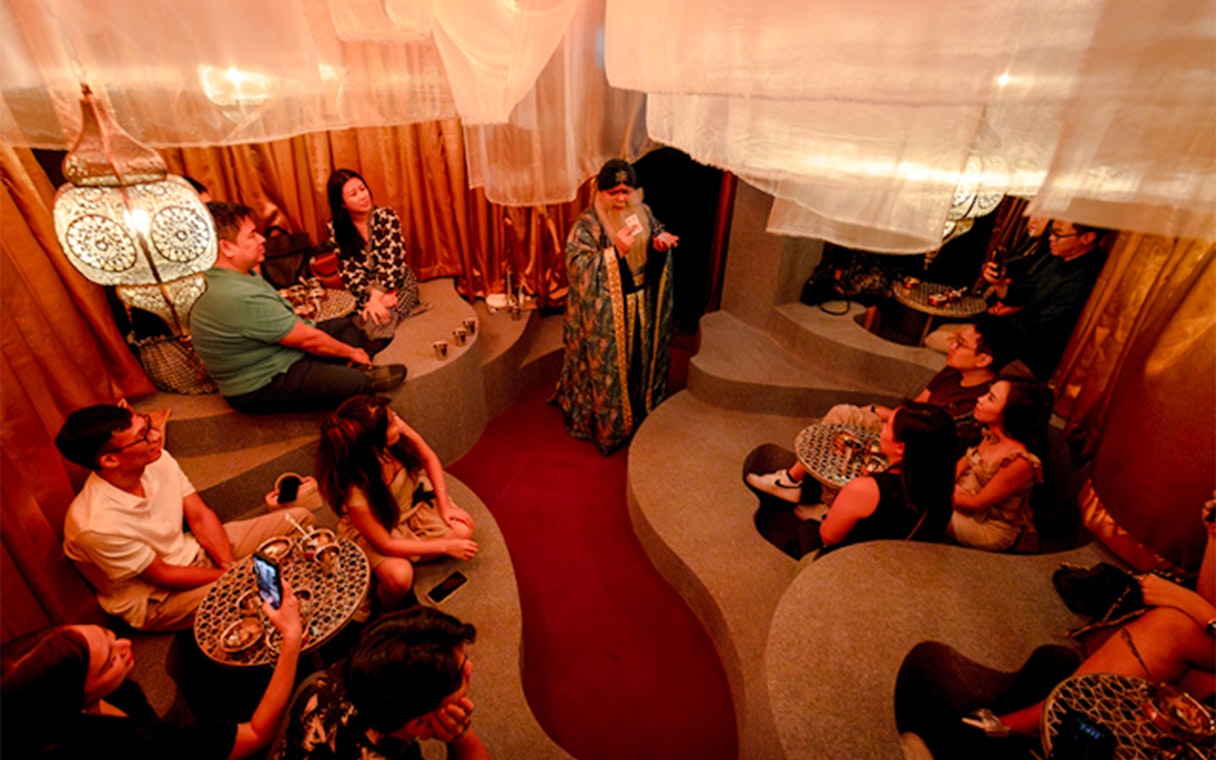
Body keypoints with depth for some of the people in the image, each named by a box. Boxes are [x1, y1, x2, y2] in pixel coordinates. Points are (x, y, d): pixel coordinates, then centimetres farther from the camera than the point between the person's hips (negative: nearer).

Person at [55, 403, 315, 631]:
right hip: (155, 599, -6)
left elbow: (201, 516, -5)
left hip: (192, 551, 6)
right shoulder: (97, 524, -31)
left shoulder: (158, 460, -15)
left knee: (299, 519, -5)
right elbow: (161, 576, -19)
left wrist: (230, 566, -16)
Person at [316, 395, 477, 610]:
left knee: (463, 530, -13)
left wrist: (444, 505, -13)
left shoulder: (396, 428, -30)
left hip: (412, 498, 5)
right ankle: (387, 614, 7)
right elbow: (385, 545, -24)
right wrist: (445, 546, -19)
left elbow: (428, 458, -8)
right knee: (399, 577, -28)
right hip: (372, 527, -5)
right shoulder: (354, 491, -38)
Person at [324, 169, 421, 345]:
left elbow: (392, 262, -17)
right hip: (365, 291, 3)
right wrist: (374, 294, -22)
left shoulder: (386, 217, -11)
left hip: (398, 284, -2)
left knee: (377, 325, -27)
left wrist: (376, 297, -25)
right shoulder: (335, 228, -4)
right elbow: (348, 270, -6)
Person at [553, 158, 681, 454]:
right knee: (607, 368, 8)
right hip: (605, 315, -6)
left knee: (641, 360, 22)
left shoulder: (643, 212, 0)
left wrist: (661, 240, -9)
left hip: (642, 308, 6)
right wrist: (616, 250, -35)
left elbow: (656, 232, 16)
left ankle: (639, 412, 46)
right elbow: (578, 267, -25)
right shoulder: (586, 226, -18)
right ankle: (606, 424, 30)